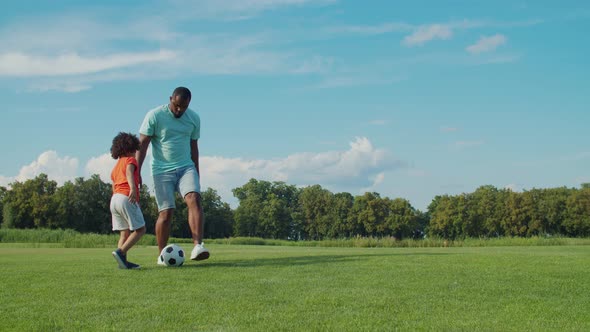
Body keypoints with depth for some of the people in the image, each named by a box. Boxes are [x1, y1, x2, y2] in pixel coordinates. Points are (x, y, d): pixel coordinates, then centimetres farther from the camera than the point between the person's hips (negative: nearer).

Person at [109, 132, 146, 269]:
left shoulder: (116, 166, 28)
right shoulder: (130, 160, 4)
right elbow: (129, 172, -17)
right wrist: (133, 187, -33)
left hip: (114, 199, 8)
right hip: (126, 198, -8)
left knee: (125, 232, 9)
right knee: (140, 229, -5)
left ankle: (123, 261, 0)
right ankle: (121, 252, -19)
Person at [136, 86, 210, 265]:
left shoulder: (194, 118, 5)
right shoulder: (154, 116, -7)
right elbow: (142, 144, -5)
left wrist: (196, 174, 18)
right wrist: (136, 171, -11)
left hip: (186, 168, 3)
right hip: (162, 170, -3)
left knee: (194, 199, -22)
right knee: (166, 212, -6)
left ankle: (198, 246, -31)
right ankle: (161, 255, 9)